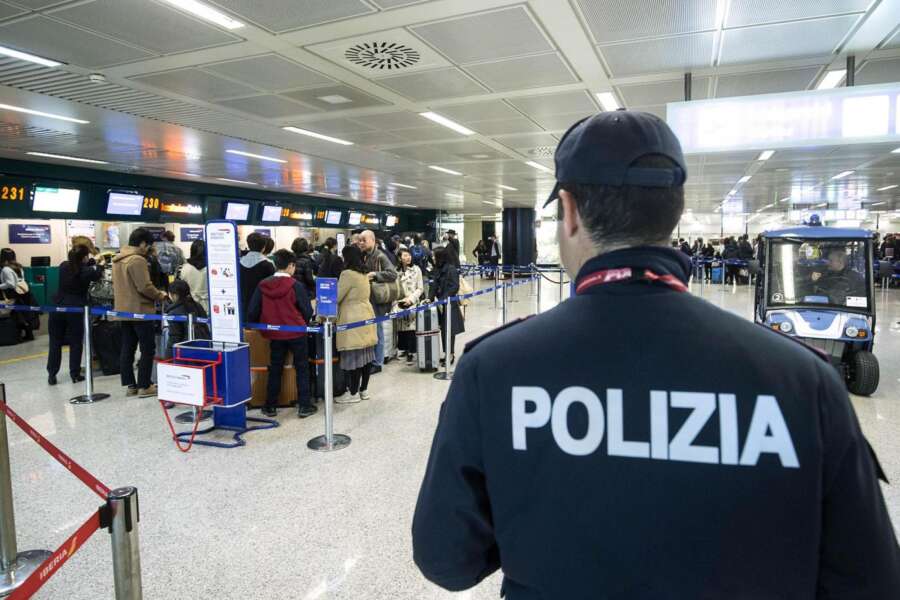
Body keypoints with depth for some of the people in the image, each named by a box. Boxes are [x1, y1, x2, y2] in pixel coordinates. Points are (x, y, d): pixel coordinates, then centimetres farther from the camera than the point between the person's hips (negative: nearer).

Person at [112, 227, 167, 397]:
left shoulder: (118, 259, 12)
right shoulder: (137, 260, -18)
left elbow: (117, 285, 19)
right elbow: (145, 287, -22)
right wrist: (160, 295, -7)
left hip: (123, 310, 9)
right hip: (140, 311, -9)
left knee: (127, 349, 11)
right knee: (148, 349, -1)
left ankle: (129, 385, 16)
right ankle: (144, 386, 1)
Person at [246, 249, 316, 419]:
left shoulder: (263, 285, -3)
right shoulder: (296, 285, -13)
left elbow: (252, 312, -1)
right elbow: (307, 311, -8)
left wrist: (260, 325, 17)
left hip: (275, 334, 3)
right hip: (296, 333, -3)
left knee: (275, 370, 15)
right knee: (302, 369, 8)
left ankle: (270, 406, 20)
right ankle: (304, 406, 10)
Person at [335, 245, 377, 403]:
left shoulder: (348, 274, -13)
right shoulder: (364, 274, 12)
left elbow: (336, 297, -11)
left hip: (352, 319, -8)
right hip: (366, 315, 9)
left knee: (353, 356, -3)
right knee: (366, 355, 11)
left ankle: (354, 394, 3)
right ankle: (364, 390, 19)